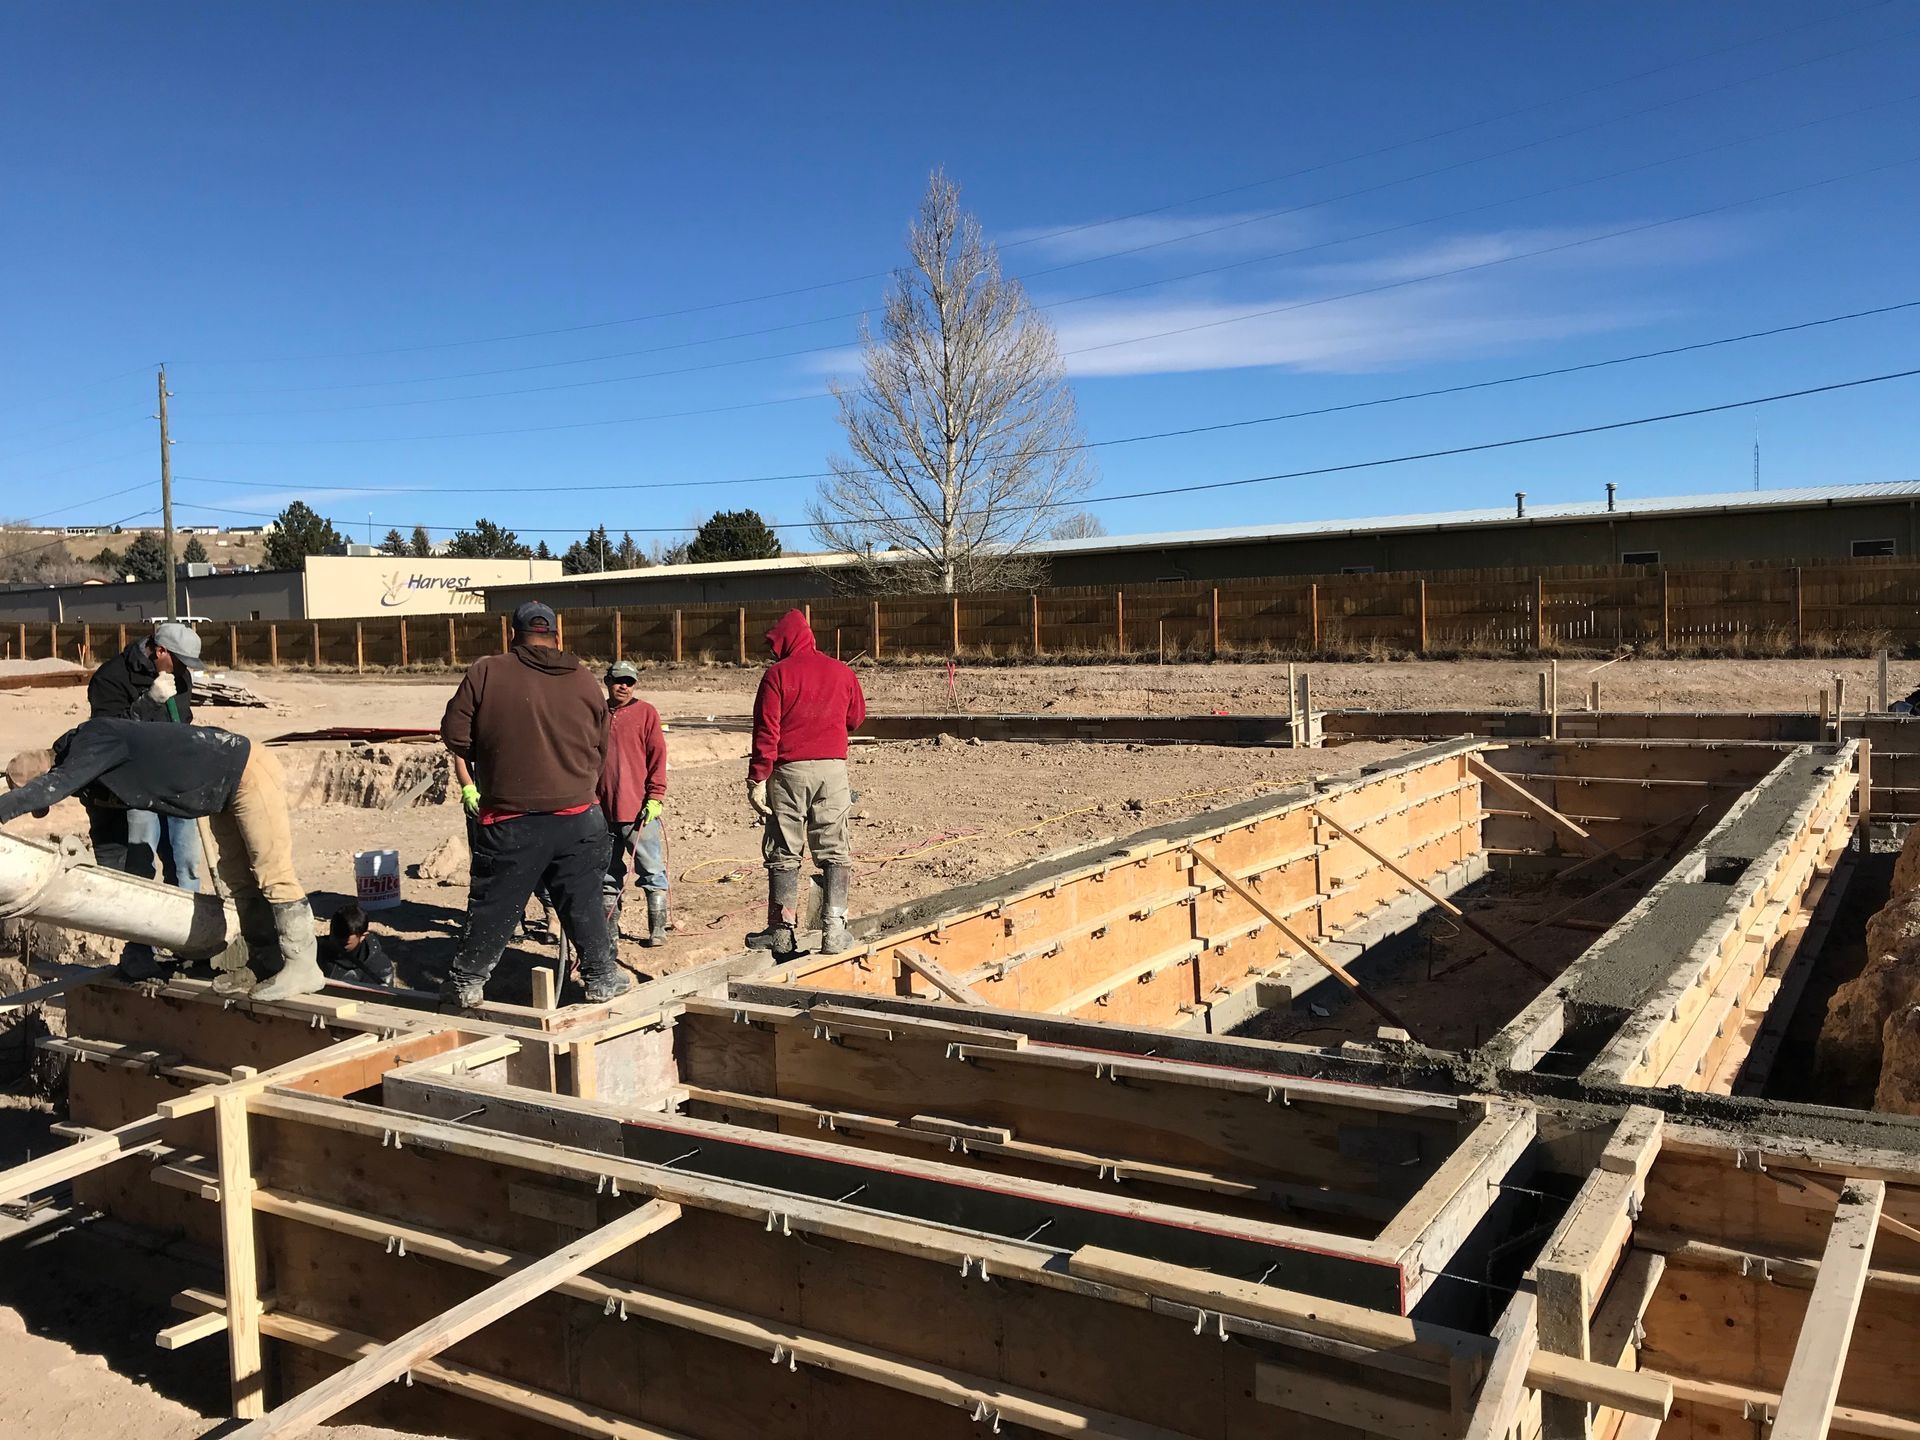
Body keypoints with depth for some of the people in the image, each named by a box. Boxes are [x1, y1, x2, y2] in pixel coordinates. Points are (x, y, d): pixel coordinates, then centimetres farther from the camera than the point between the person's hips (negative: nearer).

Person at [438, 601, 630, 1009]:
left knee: (493, 905, 8)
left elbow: (455, 734, -2)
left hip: (510, 818, -2)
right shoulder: (586, 681, 5)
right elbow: (601, 751, 12)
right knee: (583, 902, 12)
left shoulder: (486, 672, -4)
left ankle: (466, 982, 18)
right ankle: (601, 977, 18)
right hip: (577, 814, 2)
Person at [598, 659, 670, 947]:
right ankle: (609, 929, 21)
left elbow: (658, 756, -4)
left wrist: (655, 796, -11)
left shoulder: (646, 713, 0)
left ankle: (657, 929, 5)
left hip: (639, 810, -4)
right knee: (608, 876, 12)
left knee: (652, 872, -1)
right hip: (603, 812, 4)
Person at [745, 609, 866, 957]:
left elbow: (766, 732, -8)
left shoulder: (777, 674, -4)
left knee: (783, 853, 6)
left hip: (789, 770, -3)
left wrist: (757, 779, -7)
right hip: (833, 768, 3)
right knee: (833, 851, 7)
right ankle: (835, 928, 1)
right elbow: (855, 718, 21)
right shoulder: (842, 672, 7)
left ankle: (782, 931, 8)